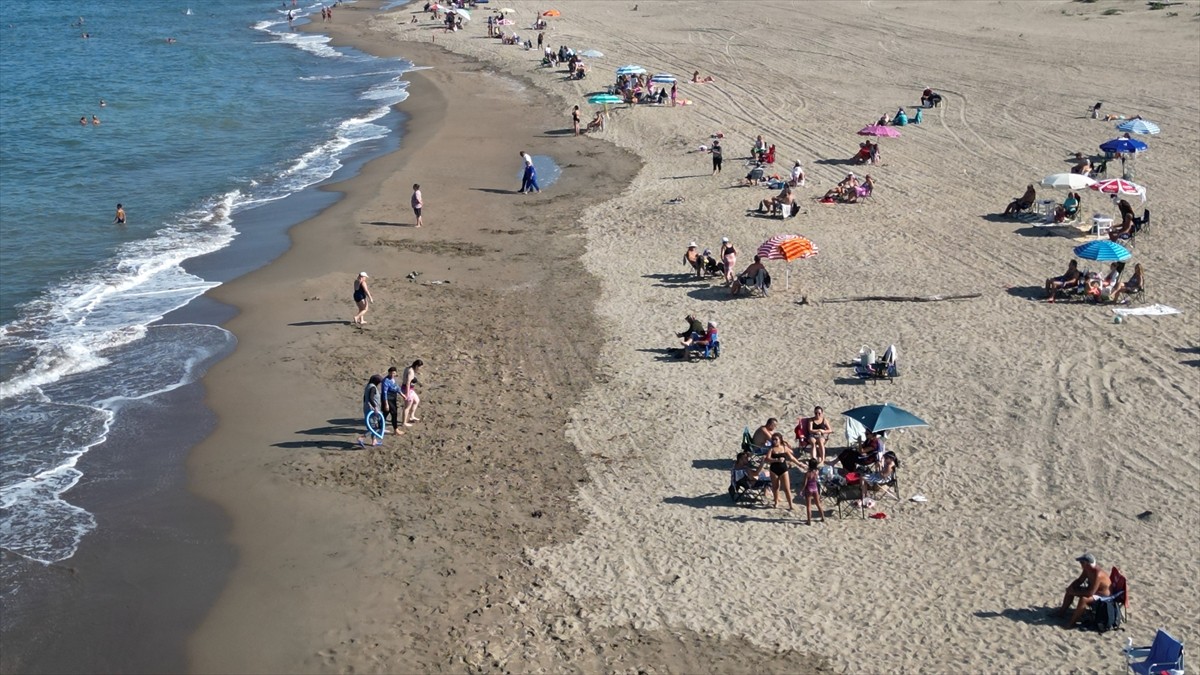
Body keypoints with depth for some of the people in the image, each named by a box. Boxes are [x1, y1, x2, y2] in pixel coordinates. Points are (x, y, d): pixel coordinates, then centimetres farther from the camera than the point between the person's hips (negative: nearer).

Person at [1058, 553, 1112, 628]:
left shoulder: (1097, 574, -35)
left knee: (1083, 599, -35)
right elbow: (1079, 580, 9)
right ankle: (1062, 611, 17)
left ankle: (1072, 621, -23)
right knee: (1070, 590, 8)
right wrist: (1071, 587, -10)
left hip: (1102, 596, -10)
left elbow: (1090, 593, -37)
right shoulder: (1087, 569, -7)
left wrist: (1075, 592, -26)